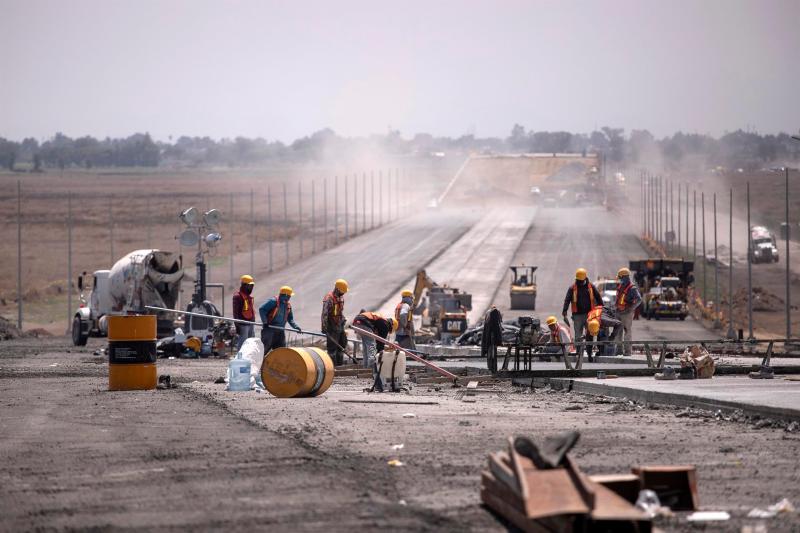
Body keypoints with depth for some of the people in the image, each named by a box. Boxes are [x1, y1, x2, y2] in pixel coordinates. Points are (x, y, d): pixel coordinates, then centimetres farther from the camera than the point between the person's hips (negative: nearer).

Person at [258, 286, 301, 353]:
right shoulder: (273, 301, -10)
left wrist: (296, 327, 0)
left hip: (280, 331, 7)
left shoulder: (288, 305, 12)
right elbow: (261, 309, -14)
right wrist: (265, 322, -22)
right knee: (265, 349, -10)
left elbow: (290, 319, 18)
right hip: (269, 329, -7)